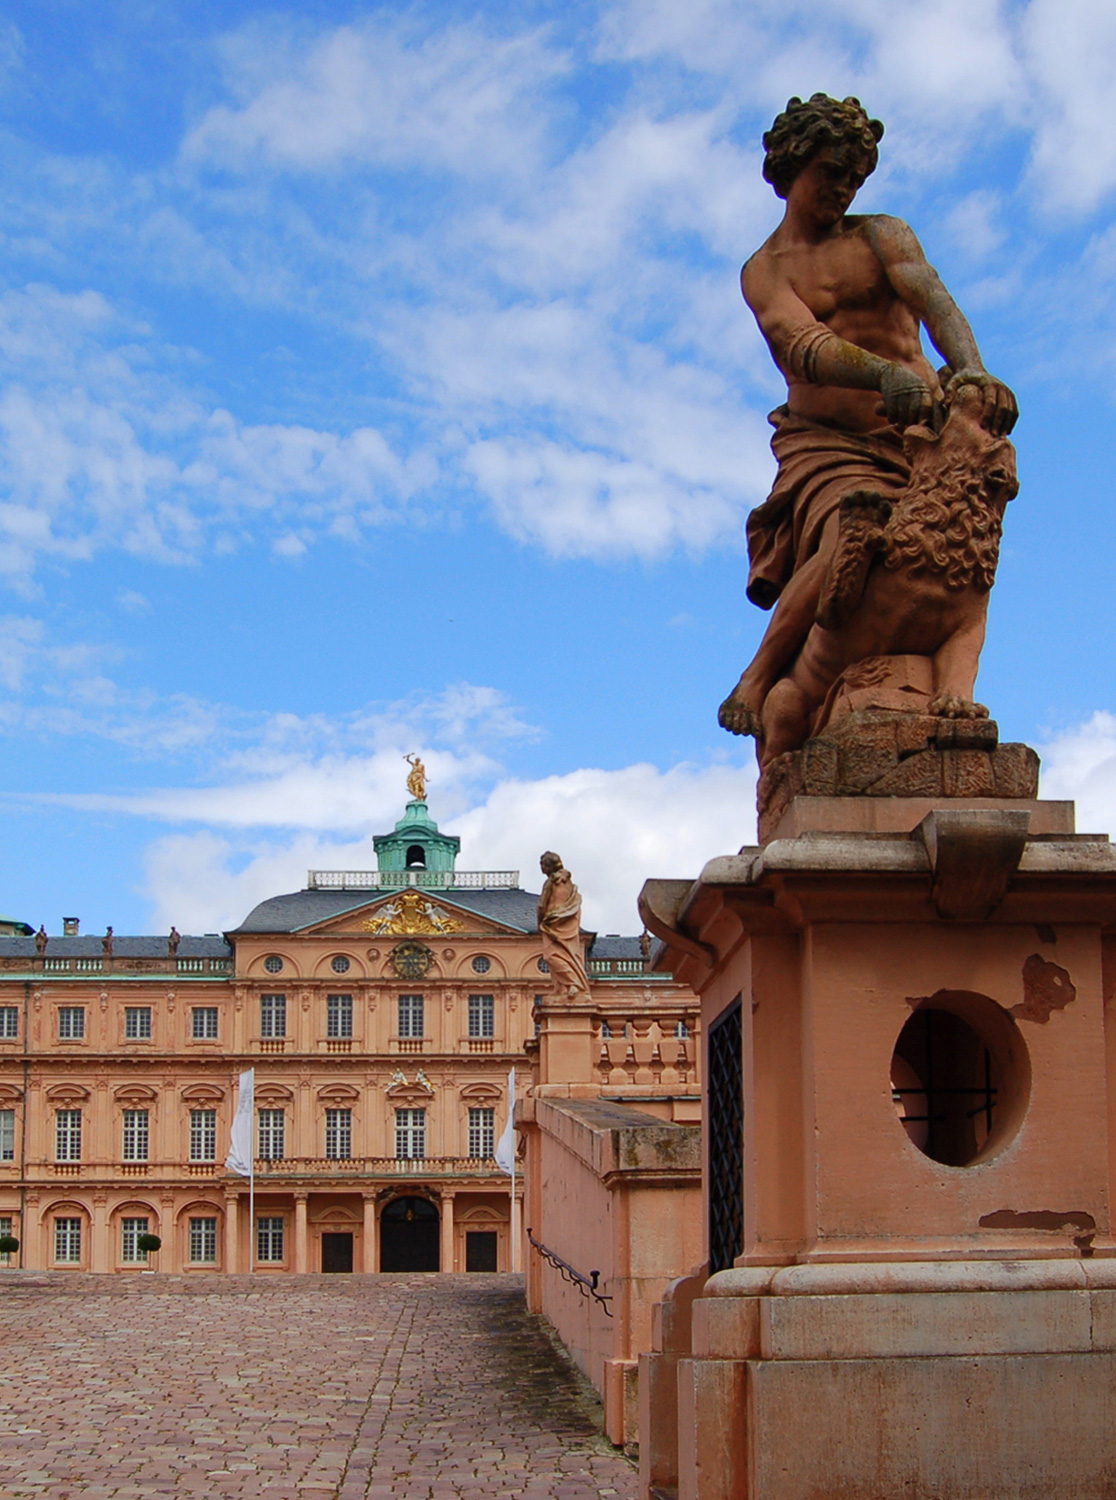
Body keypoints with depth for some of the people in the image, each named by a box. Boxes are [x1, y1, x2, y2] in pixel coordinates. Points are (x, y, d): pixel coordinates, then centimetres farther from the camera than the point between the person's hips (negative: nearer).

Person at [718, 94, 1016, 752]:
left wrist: (971, 372, -30)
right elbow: (803, 347, -11)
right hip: (827, 444, -3)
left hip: (923, 431, 3)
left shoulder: (883, 235, 15)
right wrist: (888, 375, -33)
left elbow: (933, 298, -7)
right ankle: (758, 684, -20)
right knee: (852, 546, -31)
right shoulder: (763, 272, 11)